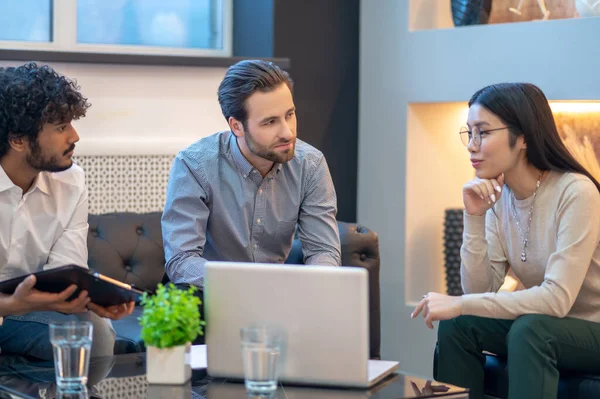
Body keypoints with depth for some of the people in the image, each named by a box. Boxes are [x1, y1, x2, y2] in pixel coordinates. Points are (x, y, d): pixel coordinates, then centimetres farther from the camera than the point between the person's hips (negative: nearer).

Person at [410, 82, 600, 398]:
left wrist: (460, 304, -29)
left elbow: (557, 298, -29)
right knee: (458, 324, -13)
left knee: (528, 329, -31)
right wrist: (474, 219, -17)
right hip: (544, 326, 6)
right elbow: (480, 291, -6)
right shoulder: (498, 198, -2)